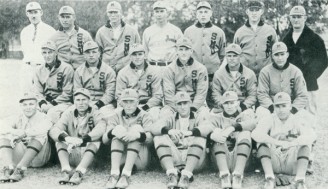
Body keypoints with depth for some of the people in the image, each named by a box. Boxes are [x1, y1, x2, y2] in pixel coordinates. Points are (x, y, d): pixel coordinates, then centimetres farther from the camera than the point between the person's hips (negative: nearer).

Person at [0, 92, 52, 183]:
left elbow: (45, 128, -22)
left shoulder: (43, 118, 4)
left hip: (37, 158, -3)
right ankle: (8, 168, -32)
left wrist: (24, 133, -27)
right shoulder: (18, 118, 14)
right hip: (19, 157, 3)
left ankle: (20, 169, -38)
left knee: (41, 135, -28)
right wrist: (14, 131, -27)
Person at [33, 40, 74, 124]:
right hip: (46, 102, 5)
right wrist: (42, 103, -11)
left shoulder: (66, 68, -4)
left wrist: (53, 103, -14)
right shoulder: (40, 70, 14)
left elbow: (67, 93, -7)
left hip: (63, 102, -5)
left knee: (52, 112, -34)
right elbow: (37, 91, 10)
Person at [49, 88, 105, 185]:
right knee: (60, 140, -19)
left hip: (88, 153, -2)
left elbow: (101, 129, -23)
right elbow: (53, 130, -12)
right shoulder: (69, 113, 4)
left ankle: (79, 172, -39)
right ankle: (66, 170, -35)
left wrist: (82, 140, -38)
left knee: (95, 141, -28)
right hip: (71, 153, 2)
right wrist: (66, 138, -35)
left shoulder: (94, 114, 0)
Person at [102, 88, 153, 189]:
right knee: (119, 128, -18)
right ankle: (114, 174, -35)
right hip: (120, 158, 1)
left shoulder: (144, 116, 7)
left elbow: (150, 138, -13)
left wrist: (139, 135, -36)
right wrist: (112, 132, -26)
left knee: (136, 128, -20)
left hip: (139, 159, -1)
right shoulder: (117, 116, 12)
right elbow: (104, 140, -3)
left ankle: (126, 174, -36)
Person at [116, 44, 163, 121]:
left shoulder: (154, 72, 4)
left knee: (154, 113, -33)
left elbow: (158, 96, 0)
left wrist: (145, 107, -15)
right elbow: (119, 96, 4)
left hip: (150, 105, -1)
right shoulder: (123, 73, 6)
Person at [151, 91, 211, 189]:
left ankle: (186, 175, -35)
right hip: (174, 160, 1)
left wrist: (189, 132, -33)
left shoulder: (197, 118, 12)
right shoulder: (171, 119, 16)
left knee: (200, 137, -25)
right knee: (160, 138, -17)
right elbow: (155, 128, -6)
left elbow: (207, 128, -14)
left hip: (194, 160, -1)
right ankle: (172, 174, -32)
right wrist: (169, 131, -28)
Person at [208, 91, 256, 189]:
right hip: (221, 159, 0)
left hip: (239, 158, 0)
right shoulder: (216, 118, 21)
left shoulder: (244, 115, 20)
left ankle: (238, 175, -37)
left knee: (245, 133, -21)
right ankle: (224, 174, -39)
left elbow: (252, 123, -7)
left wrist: (232, 128, -24)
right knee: (219, 136, -22)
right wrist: (213, 135, -29)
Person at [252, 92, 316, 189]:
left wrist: (291, 144, -38)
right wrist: (278, 143, -36)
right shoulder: (269, 120, 0)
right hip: (274, 164, 0)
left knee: (305, 143, -22)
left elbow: (311, 135, -21)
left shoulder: (297, 120, 0)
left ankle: (300, 179, -36)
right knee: (262, 142, -21)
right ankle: (269, 178, -35)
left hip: (293, 164, 0)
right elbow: (255, 134, -22)